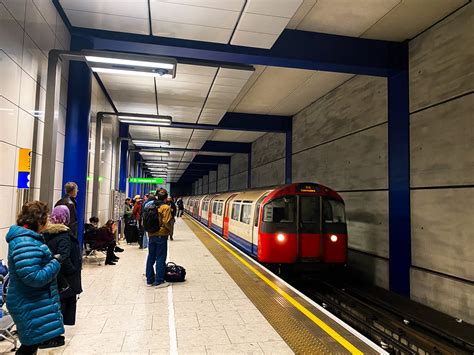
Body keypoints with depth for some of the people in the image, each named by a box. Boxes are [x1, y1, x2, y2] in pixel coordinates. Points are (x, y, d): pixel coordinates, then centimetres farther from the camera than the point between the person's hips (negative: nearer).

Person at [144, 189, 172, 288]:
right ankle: (159, 281, 6)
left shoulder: (149, 206, 6)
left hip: (151, 235, 6)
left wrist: (150, 230, 15)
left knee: (151, 258, 14)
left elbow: (145, 221, 6)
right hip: (161, 235, -6)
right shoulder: (166, 207, -13)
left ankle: (149, 280, 22)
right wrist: (169, 230, 1)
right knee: (160, 259, 2)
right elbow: (166, 222, -17)